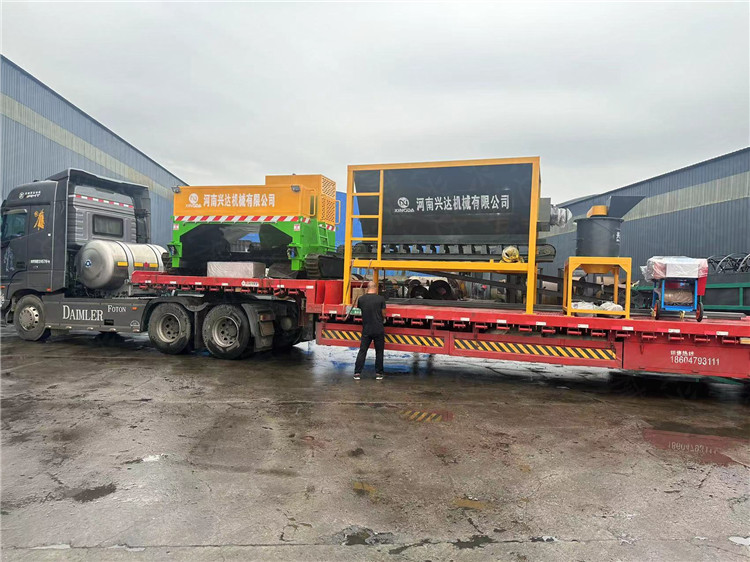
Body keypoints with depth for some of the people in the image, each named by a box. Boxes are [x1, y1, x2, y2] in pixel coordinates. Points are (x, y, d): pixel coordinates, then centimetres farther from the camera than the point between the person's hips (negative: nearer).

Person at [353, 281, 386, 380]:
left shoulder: (361, 299, -2)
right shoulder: (381, 299, -6)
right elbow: (383, 313, 1)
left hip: (366, 330, 1)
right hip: (379, 330, -1)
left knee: (362, 351, 7)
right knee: (379, 352, 9)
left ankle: (357, 373, 5)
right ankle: (378, 373, 14)